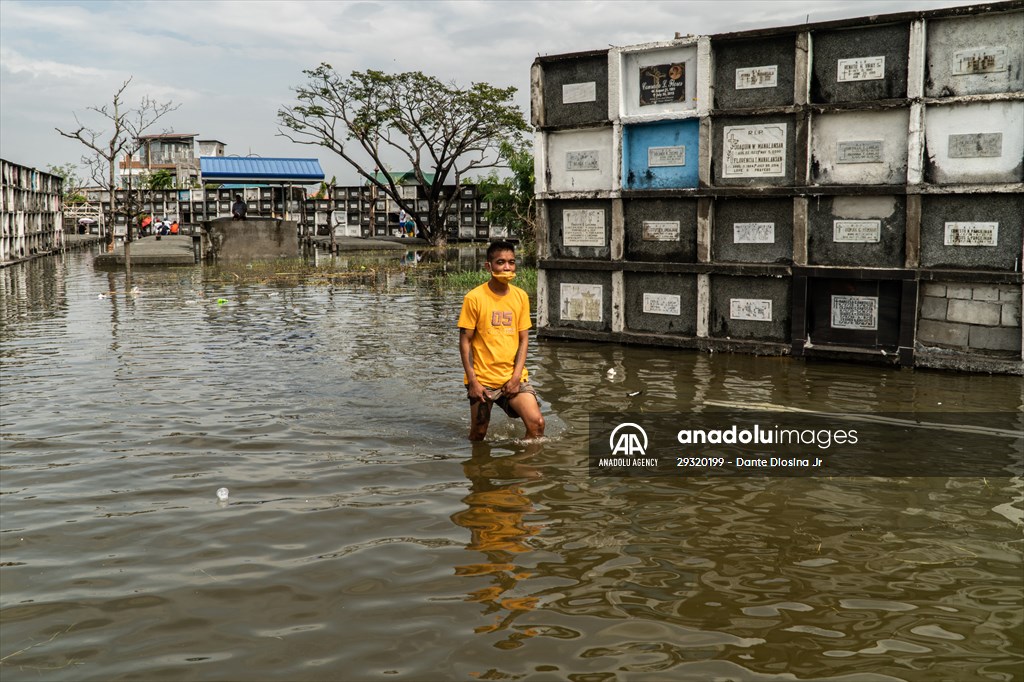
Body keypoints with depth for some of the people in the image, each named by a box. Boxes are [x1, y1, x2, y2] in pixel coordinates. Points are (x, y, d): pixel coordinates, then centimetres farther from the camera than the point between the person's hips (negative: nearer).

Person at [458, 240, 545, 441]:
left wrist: (516, 376, -5)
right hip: (483, 379, -3)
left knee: (537, 423, -13)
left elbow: (523, 339, 4)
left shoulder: (521, 296, 3)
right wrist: (472, 381, -11)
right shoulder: (474, 298, -8)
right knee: (478, 435, 7)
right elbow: (465, 341, -6)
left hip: (514, 377, 3)